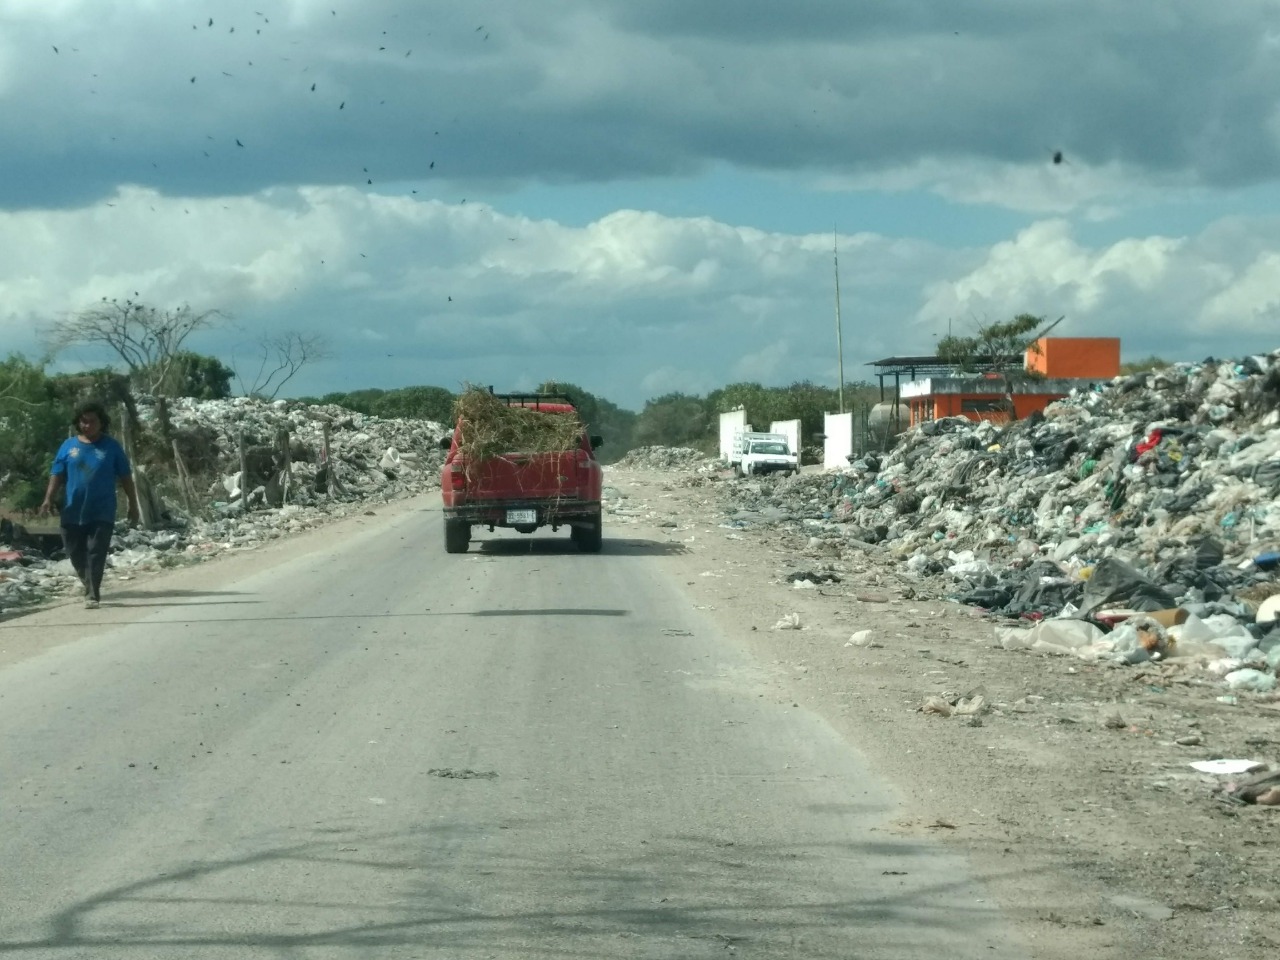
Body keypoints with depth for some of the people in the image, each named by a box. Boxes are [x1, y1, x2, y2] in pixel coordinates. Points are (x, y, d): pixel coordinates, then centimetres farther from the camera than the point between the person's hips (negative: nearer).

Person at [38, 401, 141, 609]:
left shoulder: (111, 447, 1)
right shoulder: (68, 446, 5)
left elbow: (126, 477, 4)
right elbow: (57, 475, 5)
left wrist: (133, 505, 4)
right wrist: (49, 499, -8)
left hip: (102, 513, -3)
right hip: (73, 512, 3)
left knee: (96, 555, -8)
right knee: (76, 555, 10)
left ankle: (92, 595, -5)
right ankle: (91, 588, 31)